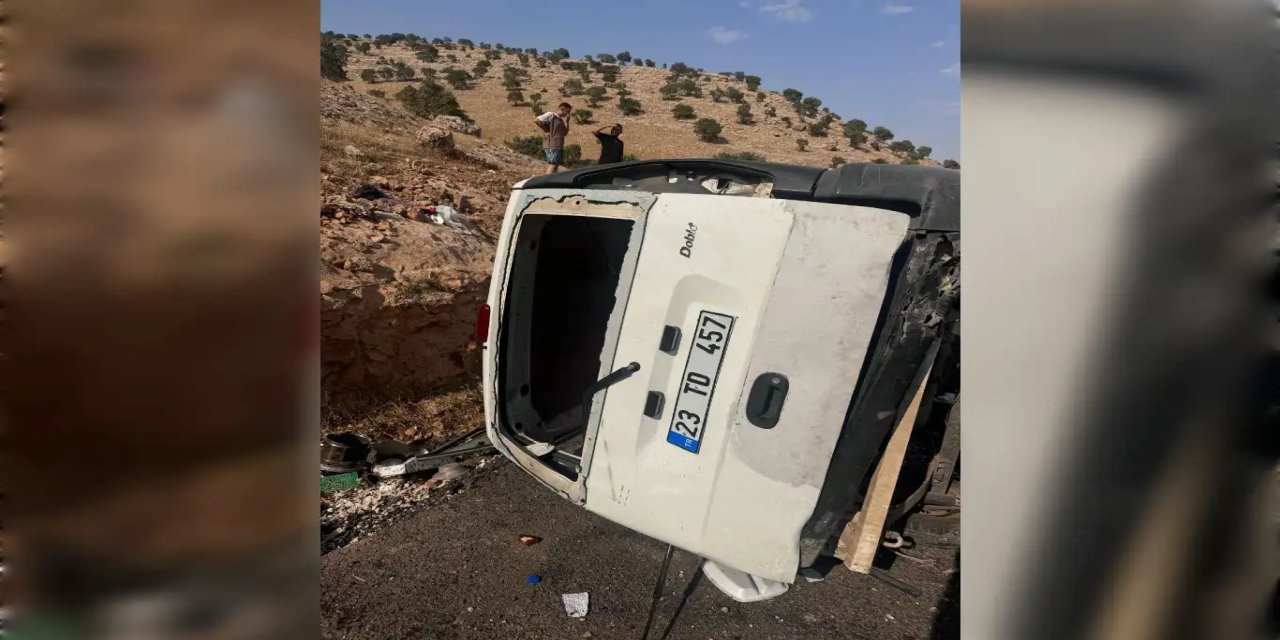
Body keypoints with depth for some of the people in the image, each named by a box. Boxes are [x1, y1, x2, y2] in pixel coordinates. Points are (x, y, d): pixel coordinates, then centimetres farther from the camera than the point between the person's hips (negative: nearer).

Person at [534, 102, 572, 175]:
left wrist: (566, 121, 9)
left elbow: (565, 133, 20)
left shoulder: (560, 119, 21)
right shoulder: (551, 115, -4)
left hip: (558, 146, 9)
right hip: (551, 145, -9)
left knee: (555, 166, 9)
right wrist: (546, 130, -10)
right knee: (553, 165, -15)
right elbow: (536, 120, -15)